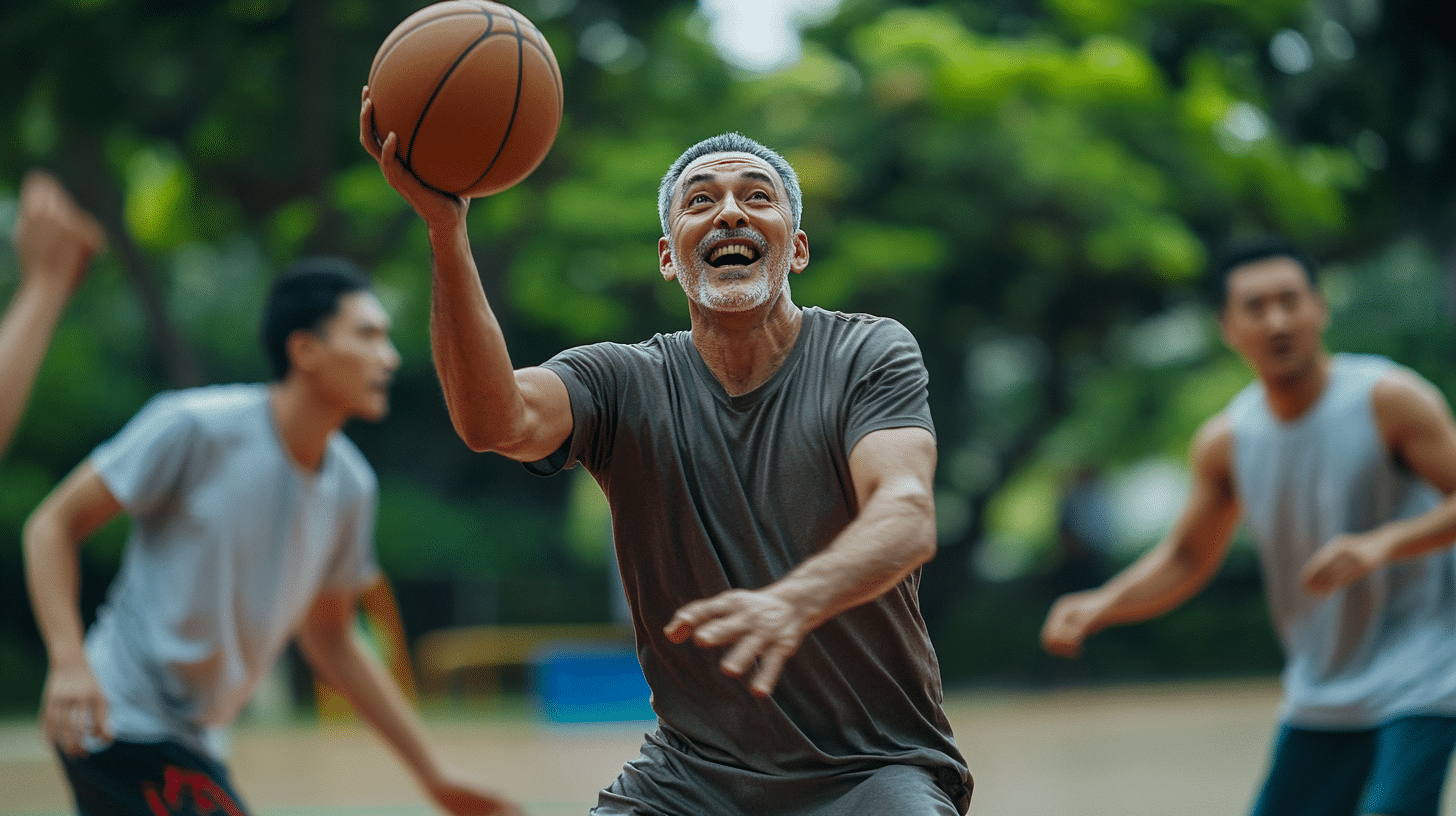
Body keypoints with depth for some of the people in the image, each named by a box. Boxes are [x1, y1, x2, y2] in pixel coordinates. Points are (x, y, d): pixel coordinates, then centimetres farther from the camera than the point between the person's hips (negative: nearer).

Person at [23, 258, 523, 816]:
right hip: (121, 721, -8)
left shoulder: (349, 486, 2)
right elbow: (52, 525, -12)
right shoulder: (197, 426, -18)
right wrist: (68, 661, -28)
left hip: (192, 745, 8)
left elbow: (328, 636, 15)